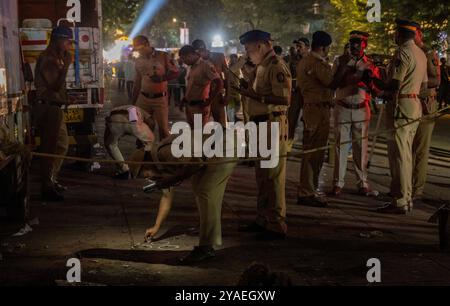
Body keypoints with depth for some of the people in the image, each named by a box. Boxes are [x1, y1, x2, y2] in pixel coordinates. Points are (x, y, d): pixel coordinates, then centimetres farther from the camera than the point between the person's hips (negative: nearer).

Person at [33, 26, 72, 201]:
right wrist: (66, 66, -18)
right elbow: (55, 85, -22)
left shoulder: (56, 58, 16)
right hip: (48, 108, -10)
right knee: (50, 147, -6)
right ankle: (47, 188, 0)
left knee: (62, 144, 17)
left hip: (54, 108, 10)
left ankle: (51, 181, 27)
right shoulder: (47, 59, -15)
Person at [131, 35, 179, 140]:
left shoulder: (163, 56, -2)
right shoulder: (138, 61, 9)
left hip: (160, 98, -3)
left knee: (163, 129, -1)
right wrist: (133, 102, 18)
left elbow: (175, 73, -1)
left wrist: (161, 78, -18)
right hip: (143, 98, 4)